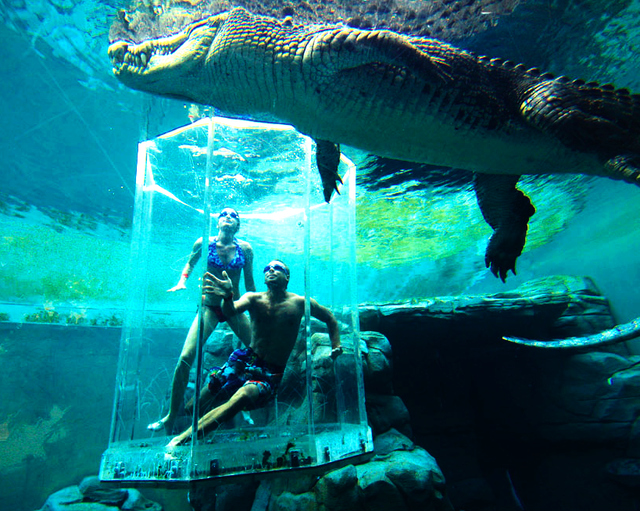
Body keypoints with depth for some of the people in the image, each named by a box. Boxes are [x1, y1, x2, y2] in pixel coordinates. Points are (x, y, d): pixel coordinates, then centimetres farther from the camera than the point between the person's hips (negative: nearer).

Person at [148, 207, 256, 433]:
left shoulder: (245, 249, -2)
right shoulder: (204, 243, -4)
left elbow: (249, 283, 8)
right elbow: (190, 263, 16)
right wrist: (182, 281, -3)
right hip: (210, 306, -1)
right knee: (186, 358, -14)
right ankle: (171, 418, 3)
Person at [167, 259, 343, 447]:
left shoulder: (300, 303, -3)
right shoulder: (254, 299, -2)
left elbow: (330, 319, 11)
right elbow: (230, 312, -24)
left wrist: (336, 346, -1)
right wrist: (227, 297, -47)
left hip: (271, 373, -2)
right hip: (245, 360, 3)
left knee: (242, 397, -30)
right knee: (205, 395, -5)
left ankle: (185, 436, -24)